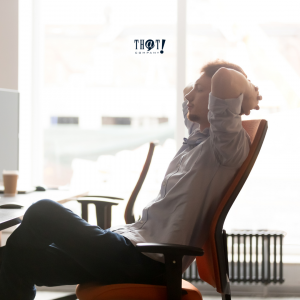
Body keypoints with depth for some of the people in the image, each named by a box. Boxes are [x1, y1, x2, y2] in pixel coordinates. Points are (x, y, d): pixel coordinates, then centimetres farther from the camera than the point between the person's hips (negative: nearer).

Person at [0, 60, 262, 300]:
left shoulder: (229, 145, -13)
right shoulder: (198, 134, 16)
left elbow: (224, 78, -30)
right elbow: (188, 95, 38)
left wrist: (248, 94, -10)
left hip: (147, 262, -10)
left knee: (42, 212, -12)